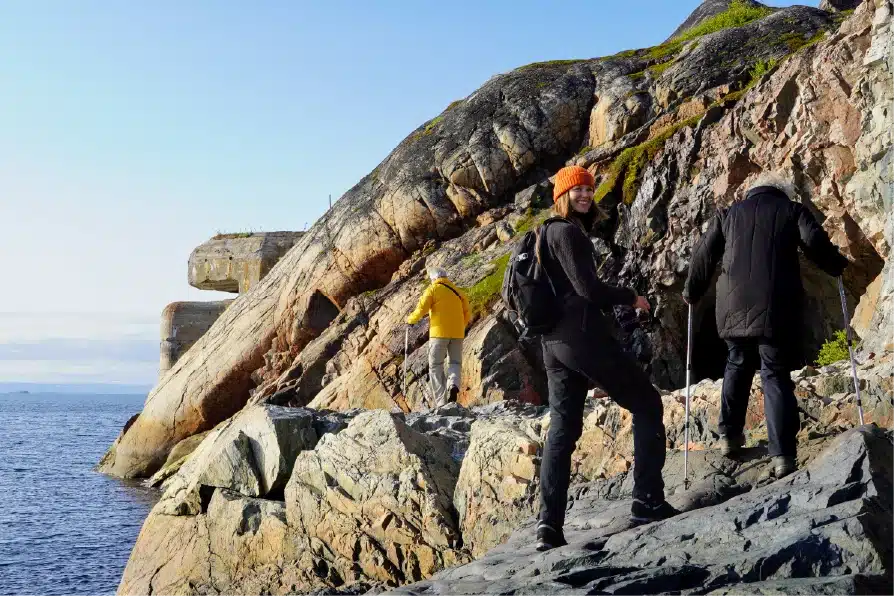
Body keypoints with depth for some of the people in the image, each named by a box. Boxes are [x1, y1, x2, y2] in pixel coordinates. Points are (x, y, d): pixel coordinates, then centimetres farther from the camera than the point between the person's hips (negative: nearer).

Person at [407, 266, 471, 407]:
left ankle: (441, 402, -7)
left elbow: (421, 310, -7)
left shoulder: (433, 289, 0)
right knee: (455, 362, 14)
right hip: (457, 333, 4)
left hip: (439, 333, -4)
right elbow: (467, 315, 14)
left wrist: (410, 320, 12)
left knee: (436, 366, 3)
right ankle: (453, 384, -18)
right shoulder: (458, 291, 14)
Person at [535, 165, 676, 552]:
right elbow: (587, 287, -16)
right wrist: (631, 298, -2)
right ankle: (647, 501, -3)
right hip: (582, 334, -9)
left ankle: (549, 527, 1)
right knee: (647, 404, 2)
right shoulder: (567, 232, -10)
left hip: (554, 342, 9)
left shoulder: (546, 234, 19)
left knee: (561, 429, 7)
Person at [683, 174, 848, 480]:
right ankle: (782, 455, -10)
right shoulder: (792, 210, 11)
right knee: (776, 374, -1)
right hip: (776, 307, -2)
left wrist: (692, 292, 24)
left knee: (737, 365, 24)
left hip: (734, 306, 2)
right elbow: (815, 242, -4)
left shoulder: (729, 214, 18)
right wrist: (837, 266, 13)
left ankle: (729, 435, 22)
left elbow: (704, 253, 13)